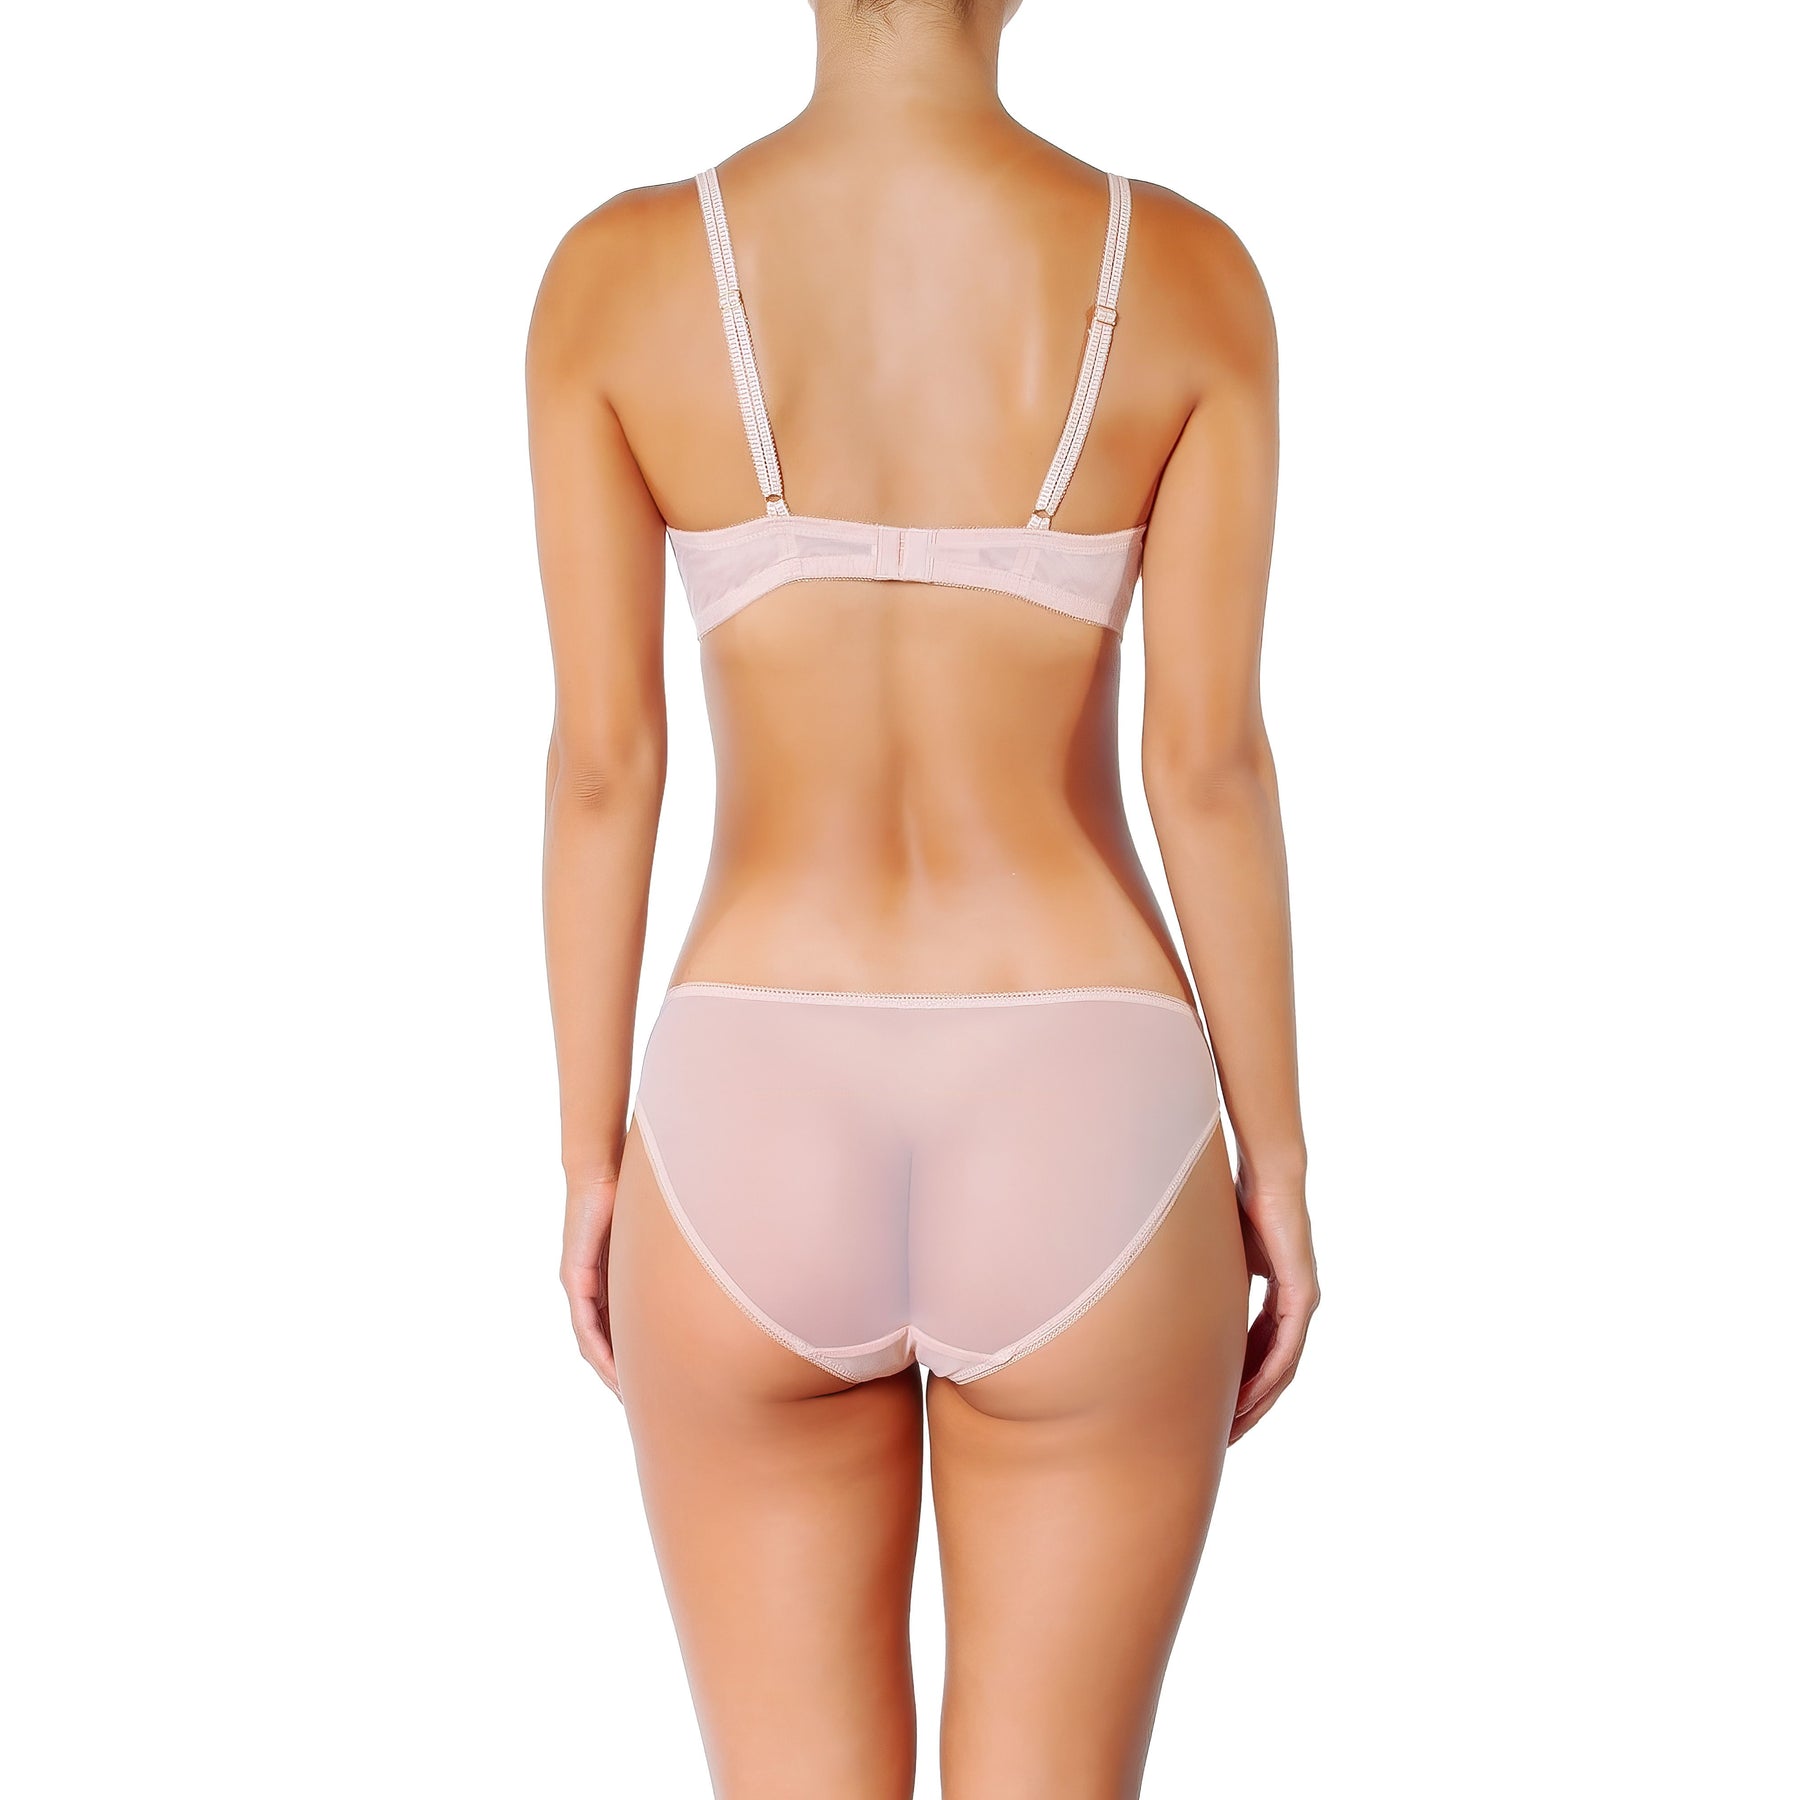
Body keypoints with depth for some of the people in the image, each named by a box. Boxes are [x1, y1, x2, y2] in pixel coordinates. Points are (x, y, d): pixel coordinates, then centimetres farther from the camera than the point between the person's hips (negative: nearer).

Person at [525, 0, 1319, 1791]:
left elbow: (600, 766, -3)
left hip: (753, 1146, 1)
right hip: (1080, 1145, 0)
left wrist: (594, 1162, 8)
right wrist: (1275, 1157, 5)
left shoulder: (614, 273, -4)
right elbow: (1210, 766, -6)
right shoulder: (1188, 273, -5)